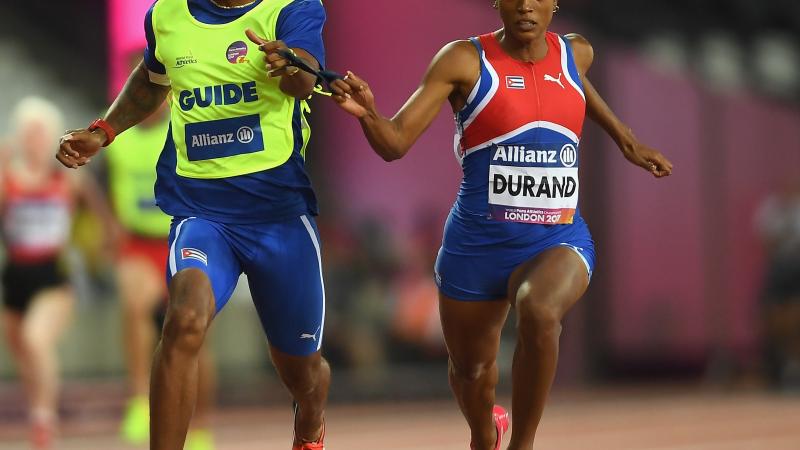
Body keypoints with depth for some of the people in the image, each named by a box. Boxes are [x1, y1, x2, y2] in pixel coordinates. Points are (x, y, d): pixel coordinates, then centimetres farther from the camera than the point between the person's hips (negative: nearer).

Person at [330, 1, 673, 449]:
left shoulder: (576, 54, 3)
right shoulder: (465, 60, -9)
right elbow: (396, 143, -15)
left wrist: (625, 139, 32)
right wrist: (367, 113, -35)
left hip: (559, 241, 1)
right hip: (478, 244, 0)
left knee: (540, 313, -34)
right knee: (470, 370, 15)